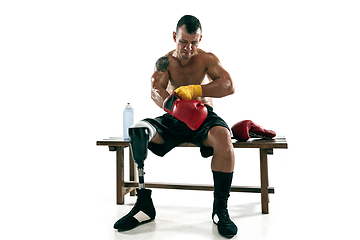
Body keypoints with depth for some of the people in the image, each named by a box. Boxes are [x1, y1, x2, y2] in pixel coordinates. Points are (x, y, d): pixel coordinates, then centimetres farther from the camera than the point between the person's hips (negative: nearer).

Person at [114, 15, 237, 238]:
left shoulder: (207, 59, -4)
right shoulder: (165, 61, 2)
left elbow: (229, 86, -20)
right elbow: (155, 90, -16)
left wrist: (194, 89, -35)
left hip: (204, 117, -2)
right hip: (174, 119, 2)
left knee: (223, 136, -36)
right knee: (137, 132, -23)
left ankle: (220, 209, -21)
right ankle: (144, 204, -16)